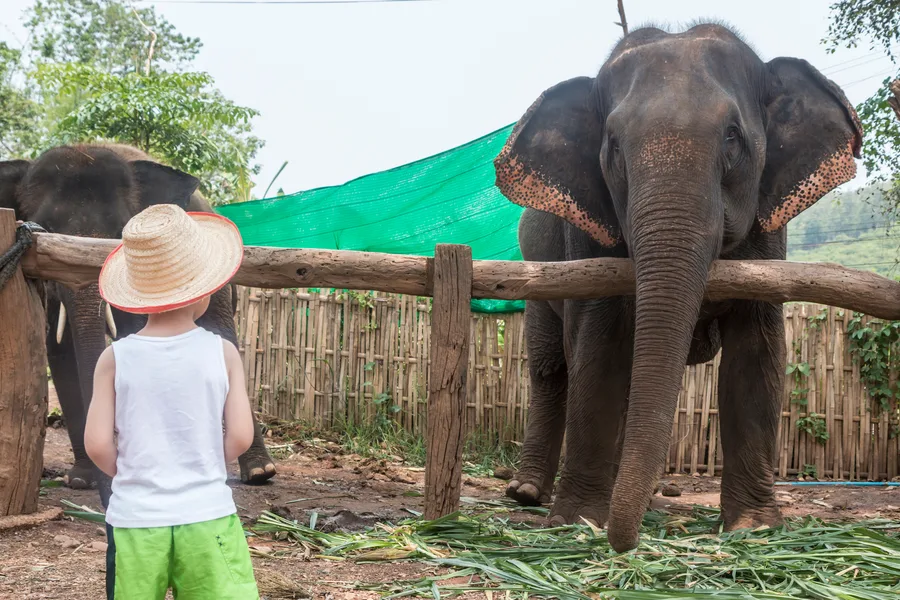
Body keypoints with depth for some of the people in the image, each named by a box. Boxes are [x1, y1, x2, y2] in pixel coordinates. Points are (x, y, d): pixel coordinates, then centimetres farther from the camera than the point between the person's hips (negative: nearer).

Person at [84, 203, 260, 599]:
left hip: (135, 521, 1)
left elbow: (97, 445, -6)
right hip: (207, 517, -1)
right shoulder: (221, 353, -5)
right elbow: (240, 437, -6)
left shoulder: (115, 358, -4)